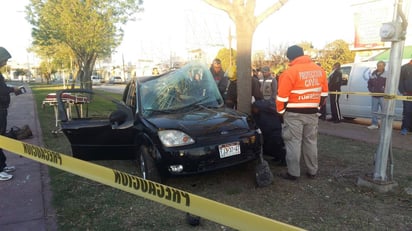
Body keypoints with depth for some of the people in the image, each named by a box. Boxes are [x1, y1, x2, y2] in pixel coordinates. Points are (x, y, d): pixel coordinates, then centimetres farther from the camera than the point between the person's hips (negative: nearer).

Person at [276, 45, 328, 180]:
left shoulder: (290, 72, -14)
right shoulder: (319, 70, 6)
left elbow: (282, 96, -14)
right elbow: (324, 93, 12)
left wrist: (281, 111, 1)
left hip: (294, 114, -6)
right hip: (312, 113, 6)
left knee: (293, 143, 2)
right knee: (311, 142, 15)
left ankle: (293, 173, 8)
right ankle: (312, 171, 25)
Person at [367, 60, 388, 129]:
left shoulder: (386, 74, -4)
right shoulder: (373, 74, 11)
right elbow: (369, 83, 18)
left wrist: (385, 90, -13)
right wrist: (371, 90, 6)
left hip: (383, 96, -5)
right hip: (374, 96, 5)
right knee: (374, 111, 9)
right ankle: (374, 124, 18)